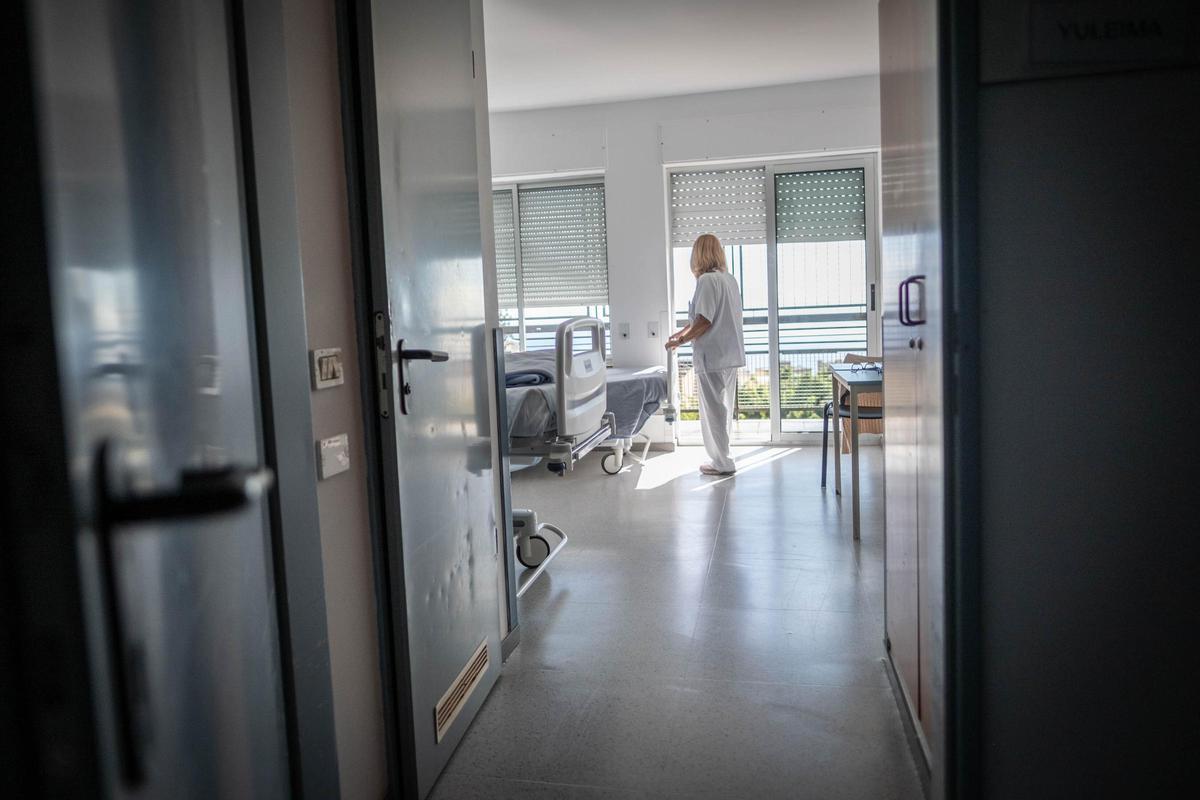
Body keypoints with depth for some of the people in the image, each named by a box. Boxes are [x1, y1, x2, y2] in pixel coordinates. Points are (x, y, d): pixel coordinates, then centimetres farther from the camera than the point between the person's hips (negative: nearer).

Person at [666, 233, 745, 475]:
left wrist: (681, 341, -7)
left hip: (712, 356, -8)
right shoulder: (729, 278, 11)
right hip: (731, 355, 9)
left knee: (713, 409, 1)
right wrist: (684, 332, 22)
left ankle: (722, 463, 8)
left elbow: (704, 321, -19)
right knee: (724, 407, 16)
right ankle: (722, 458, 26)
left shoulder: (707, 280, -15)